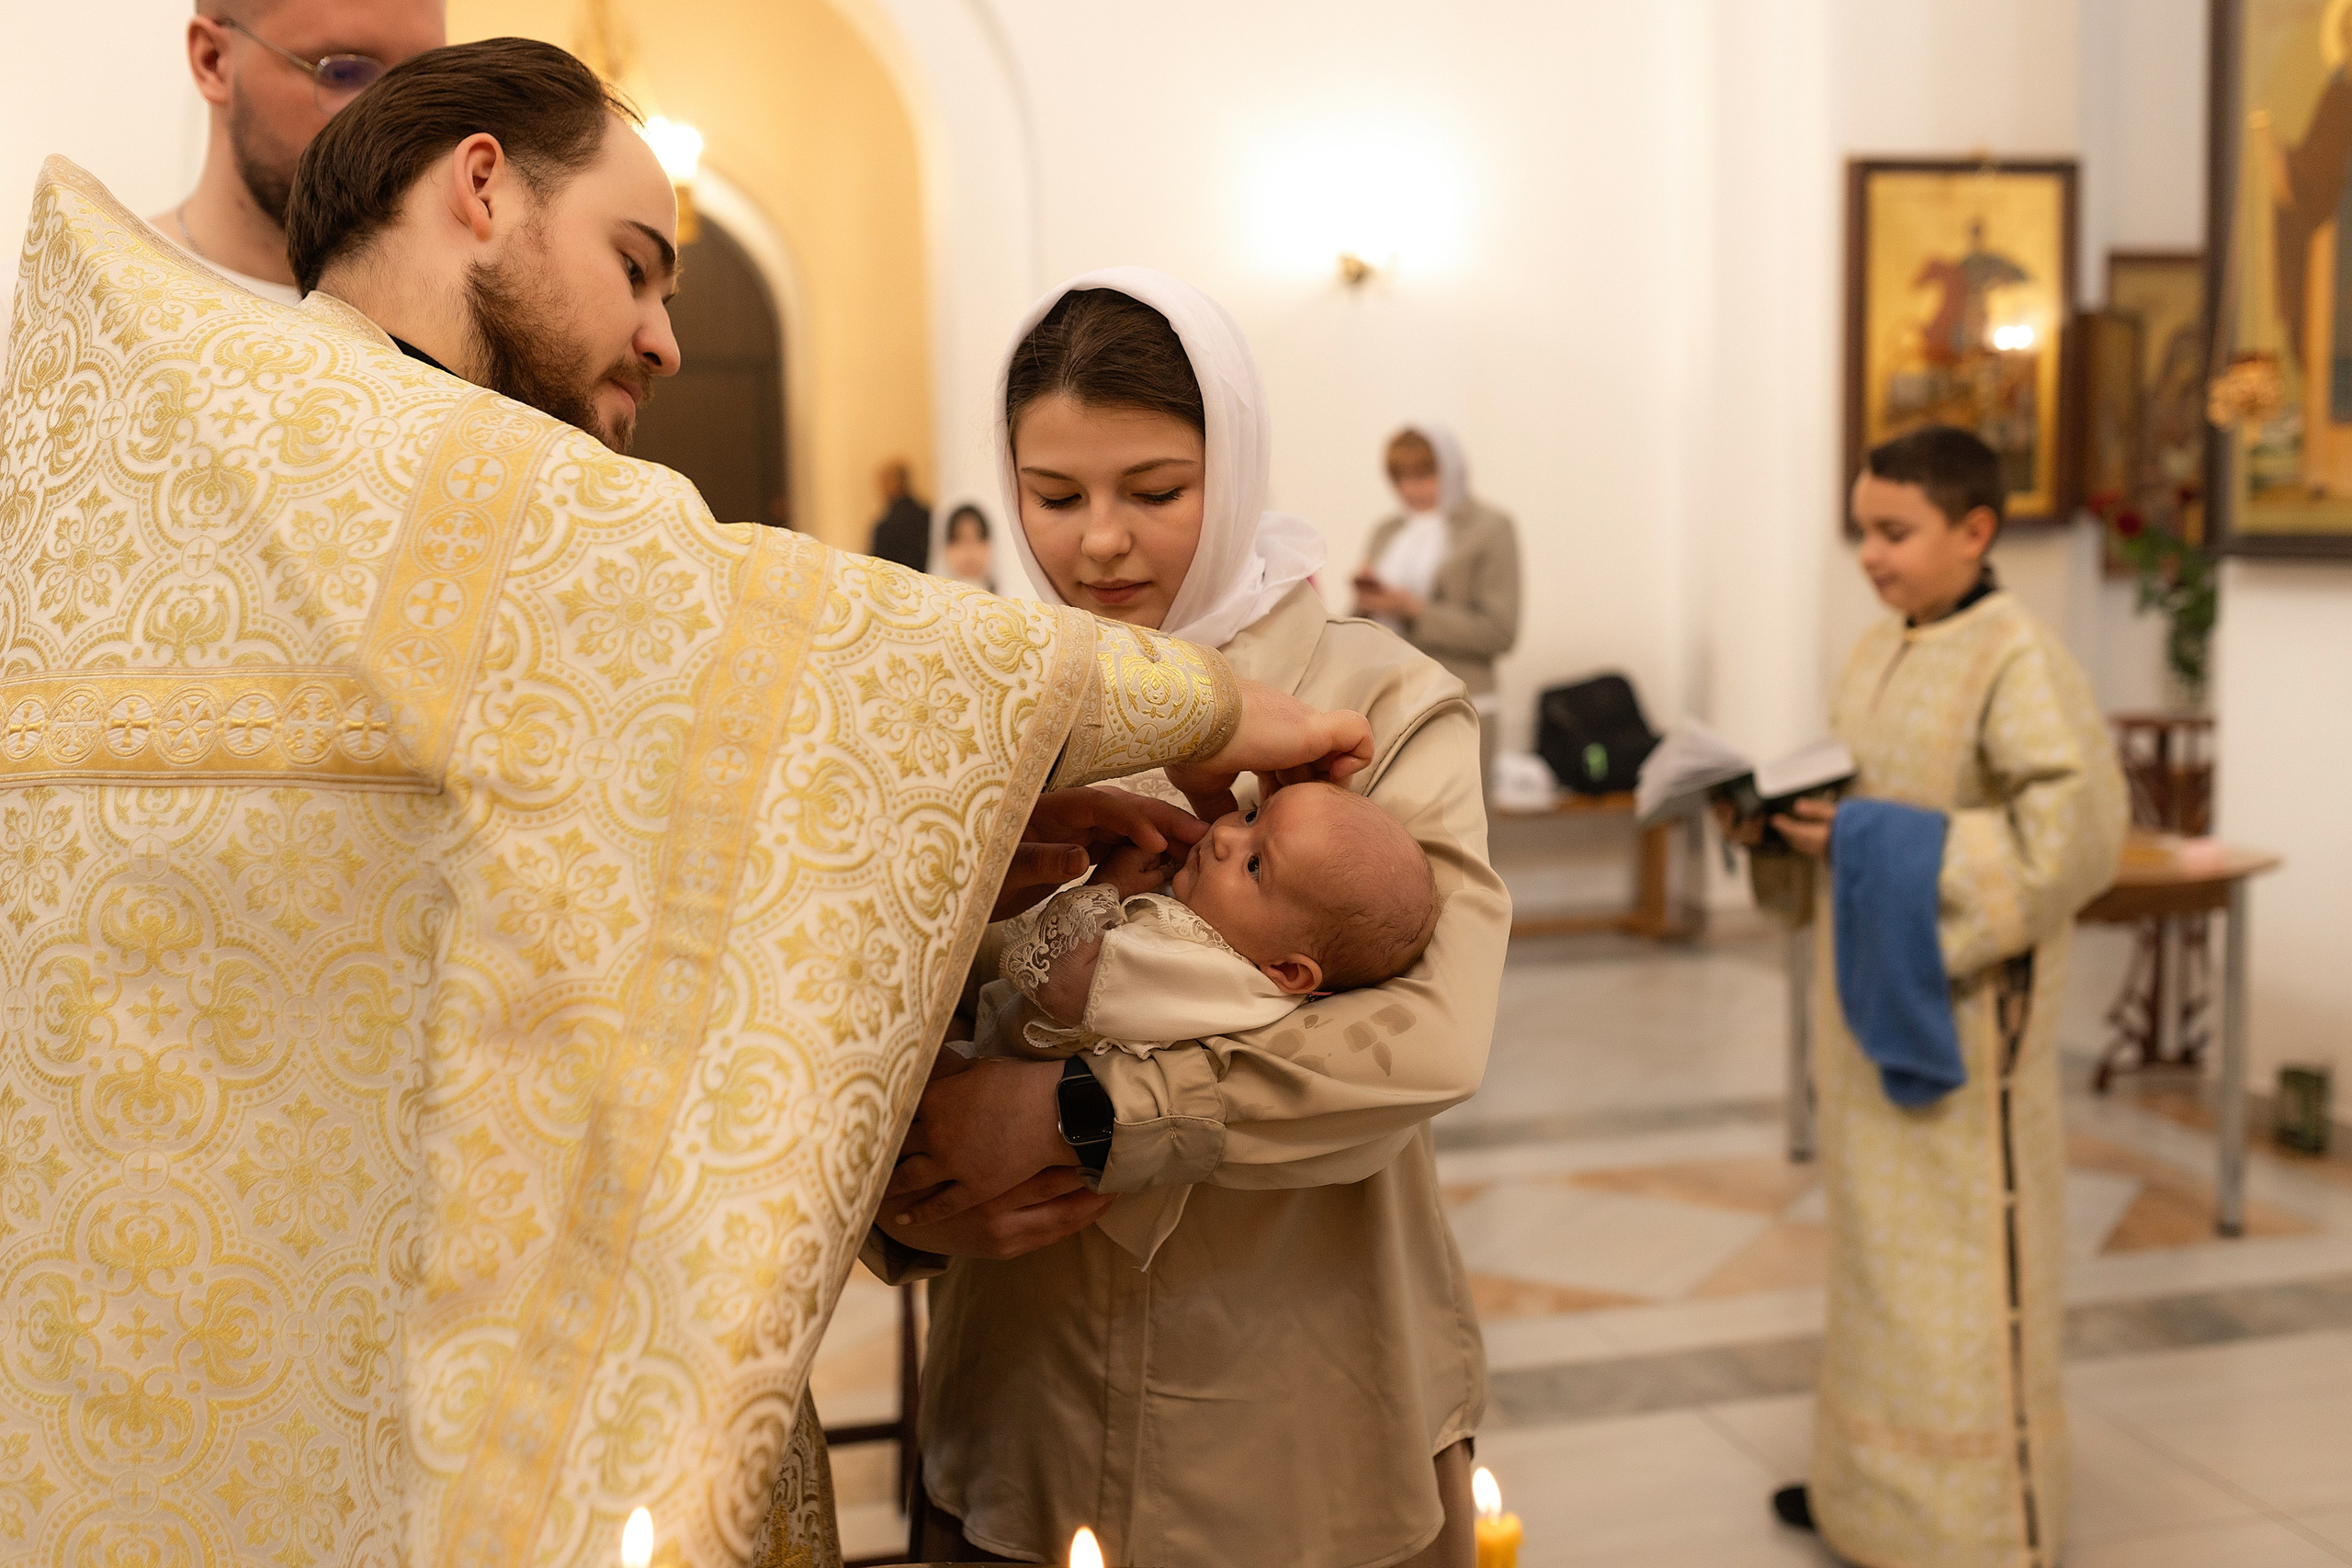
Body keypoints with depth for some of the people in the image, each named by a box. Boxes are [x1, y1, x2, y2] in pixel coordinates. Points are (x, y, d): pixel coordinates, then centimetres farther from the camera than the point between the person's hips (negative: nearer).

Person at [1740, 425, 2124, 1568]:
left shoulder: (2016, 660, -15)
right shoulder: (1878, 655, 9)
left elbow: (2071, 832, -22)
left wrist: (1871, 844, -24)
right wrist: (1788, 817, -3)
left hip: (1961, 1007, -8)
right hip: (1869, 995, 8)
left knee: (1962, 1264, 2)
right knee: (1874, 1243, 17)